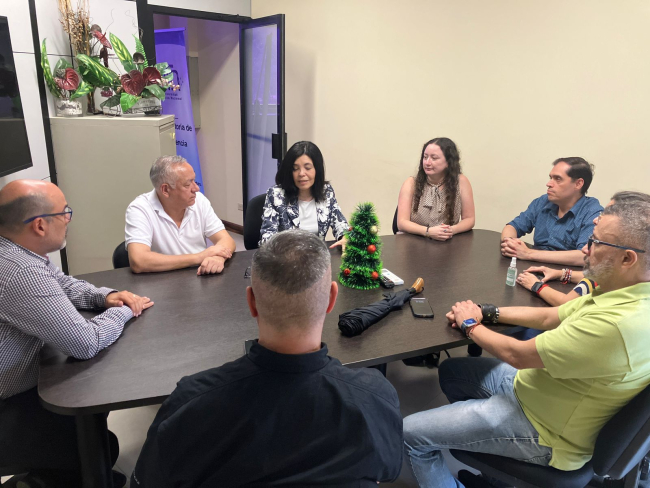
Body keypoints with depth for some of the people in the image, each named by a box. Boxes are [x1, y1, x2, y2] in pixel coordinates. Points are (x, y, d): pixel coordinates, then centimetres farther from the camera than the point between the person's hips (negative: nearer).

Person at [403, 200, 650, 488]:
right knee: (450, 371, 23)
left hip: (544, 434, -9)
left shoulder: (616, 324, -36)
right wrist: (487, 312, -1)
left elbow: (516, 354, -26)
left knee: (411, 433, -8)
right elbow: (549, 317, 7)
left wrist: (470, 324, -8)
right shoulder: (625, 295, -4)